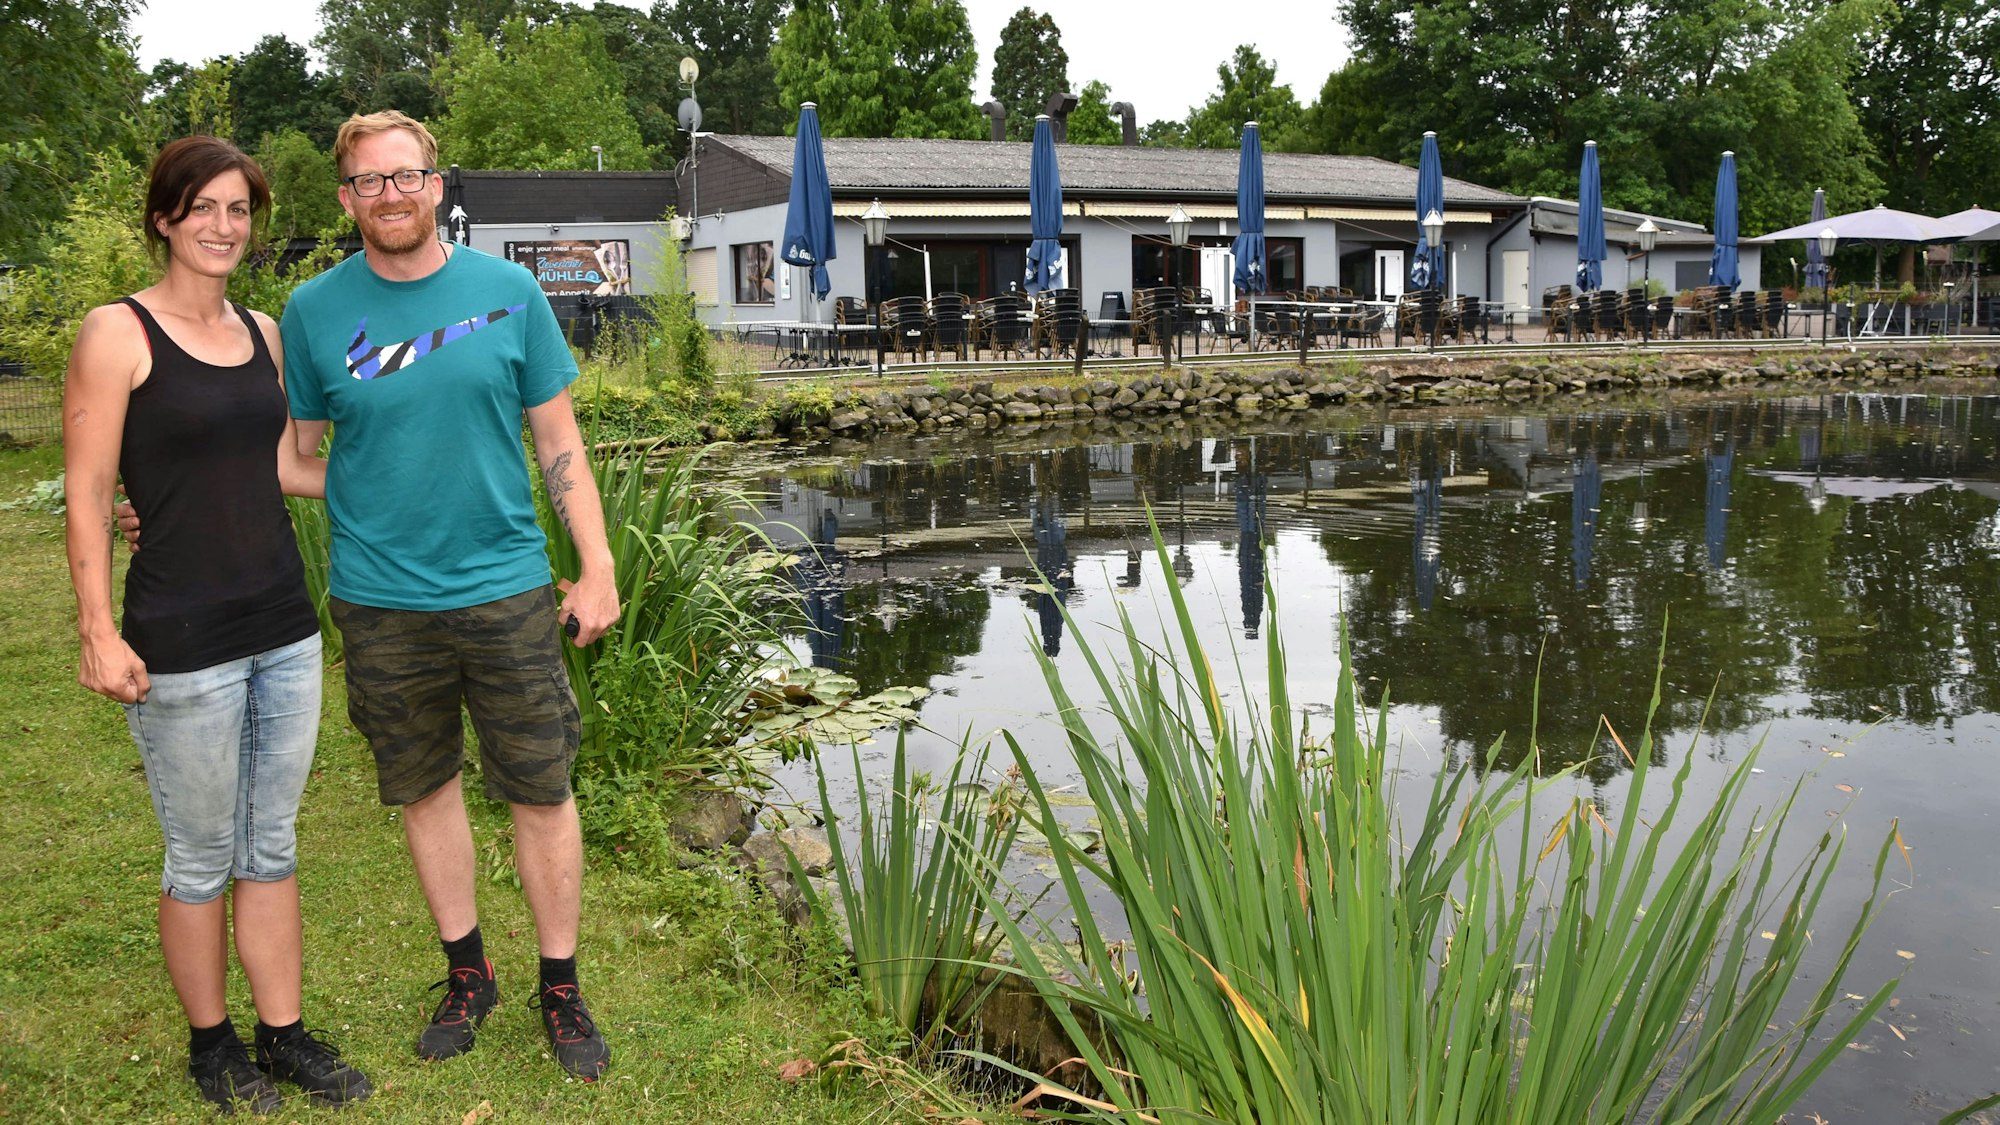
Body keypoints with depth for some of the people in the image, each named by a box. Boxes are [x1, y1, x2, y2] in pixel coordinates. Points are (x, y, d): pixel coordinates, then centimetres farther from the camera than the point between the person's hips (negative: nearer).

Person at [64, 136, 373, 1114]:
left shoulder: (261, 332, 10)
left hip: (285, 632, 6)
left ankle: (284, 1034, 28)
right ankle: (210, 1041, 29)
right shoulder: (116, 334, -8)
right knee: (202, 859, 9)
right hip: (184, 648, -6)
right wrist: (98, 633, -14)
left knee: (271, 846, 15)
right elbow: (87, 496, -9)